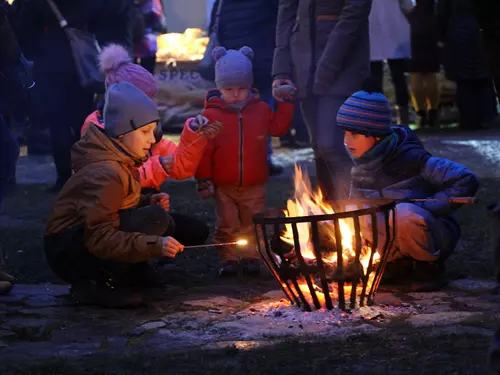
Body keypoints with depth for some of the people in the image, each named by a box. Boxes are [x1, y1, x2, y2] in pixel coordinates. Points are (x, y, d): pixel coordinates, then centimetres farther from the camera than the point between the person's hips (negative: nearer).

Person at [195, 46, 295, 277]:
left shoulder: (260, 109, 1)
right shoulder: (211, 115, -9)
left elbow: (278, 127, 17)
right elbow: (204, 149, -8)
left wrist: (285, 104, 7)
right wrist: (203, 179, -10)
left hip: (254, 185, 2)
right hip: (224, 185, -2)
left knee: (252, 224, 10)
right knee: (227, 225, 6)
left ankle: (250, 257, 21)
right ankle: (228, 259, 18)